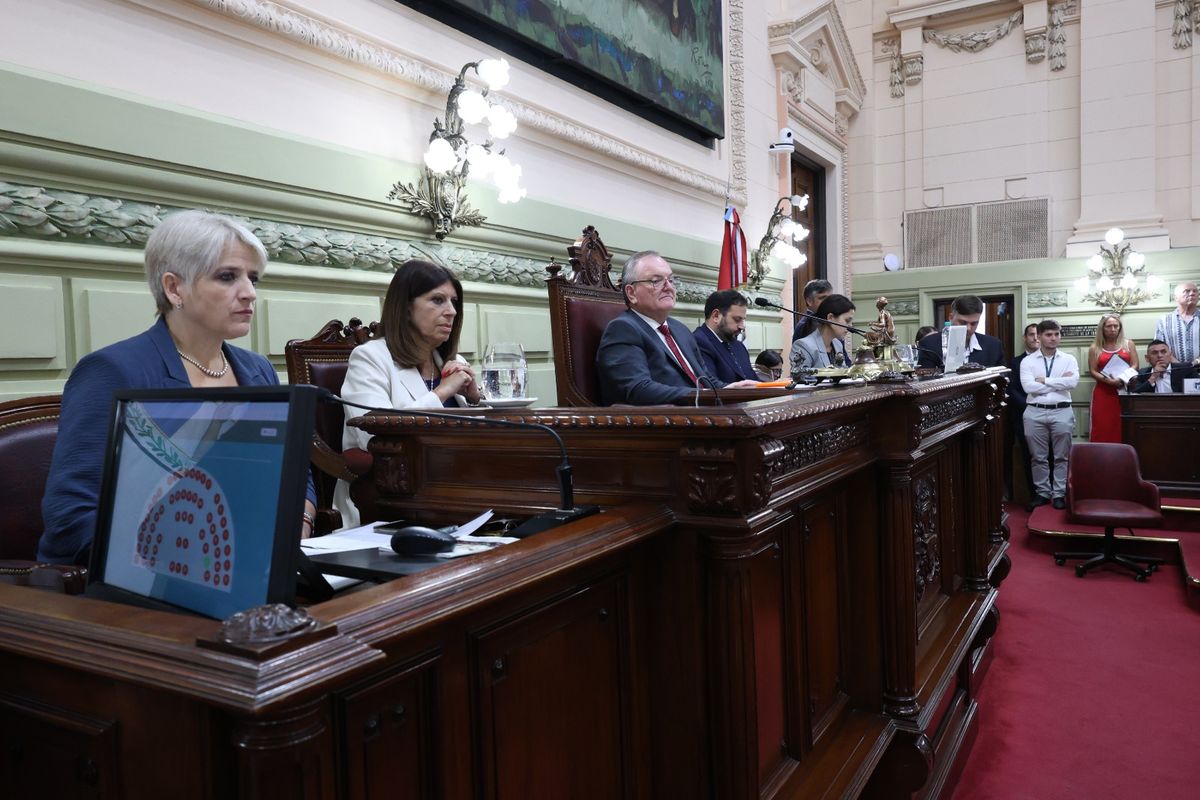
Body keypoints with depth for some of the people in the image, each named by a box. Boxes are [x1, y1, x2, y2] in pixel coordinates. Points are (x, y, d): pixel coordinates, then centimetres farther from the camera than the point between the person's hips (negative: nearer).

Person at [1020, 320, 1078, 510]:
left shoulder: (1069, 359, 6)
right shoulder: (1027, 361, 2)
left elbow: (1073, 382, -12)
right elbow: (1028, 387, -12)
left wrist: (1045, 381, -9)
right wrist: (1059, 383, -8)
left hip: (1062, 412, 0)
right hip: (1035, 413, 0)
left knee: (1061, 456, 6)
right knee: (1038, 457, 7)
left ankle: (1059, 494, 15)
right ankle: (1042, 492, 19)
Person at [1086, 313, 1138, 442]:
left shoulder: (1129, 344, 10)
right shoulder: (1095, 348, 5)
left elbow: (1135, 365, 3)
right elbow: (1092, 371, -1)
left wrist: (1121, 378, -14)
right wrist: (1108, 380, -17)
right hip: (1103, 393, -1)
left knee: (1122, 428, -3)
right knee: (1102, 427, -4)